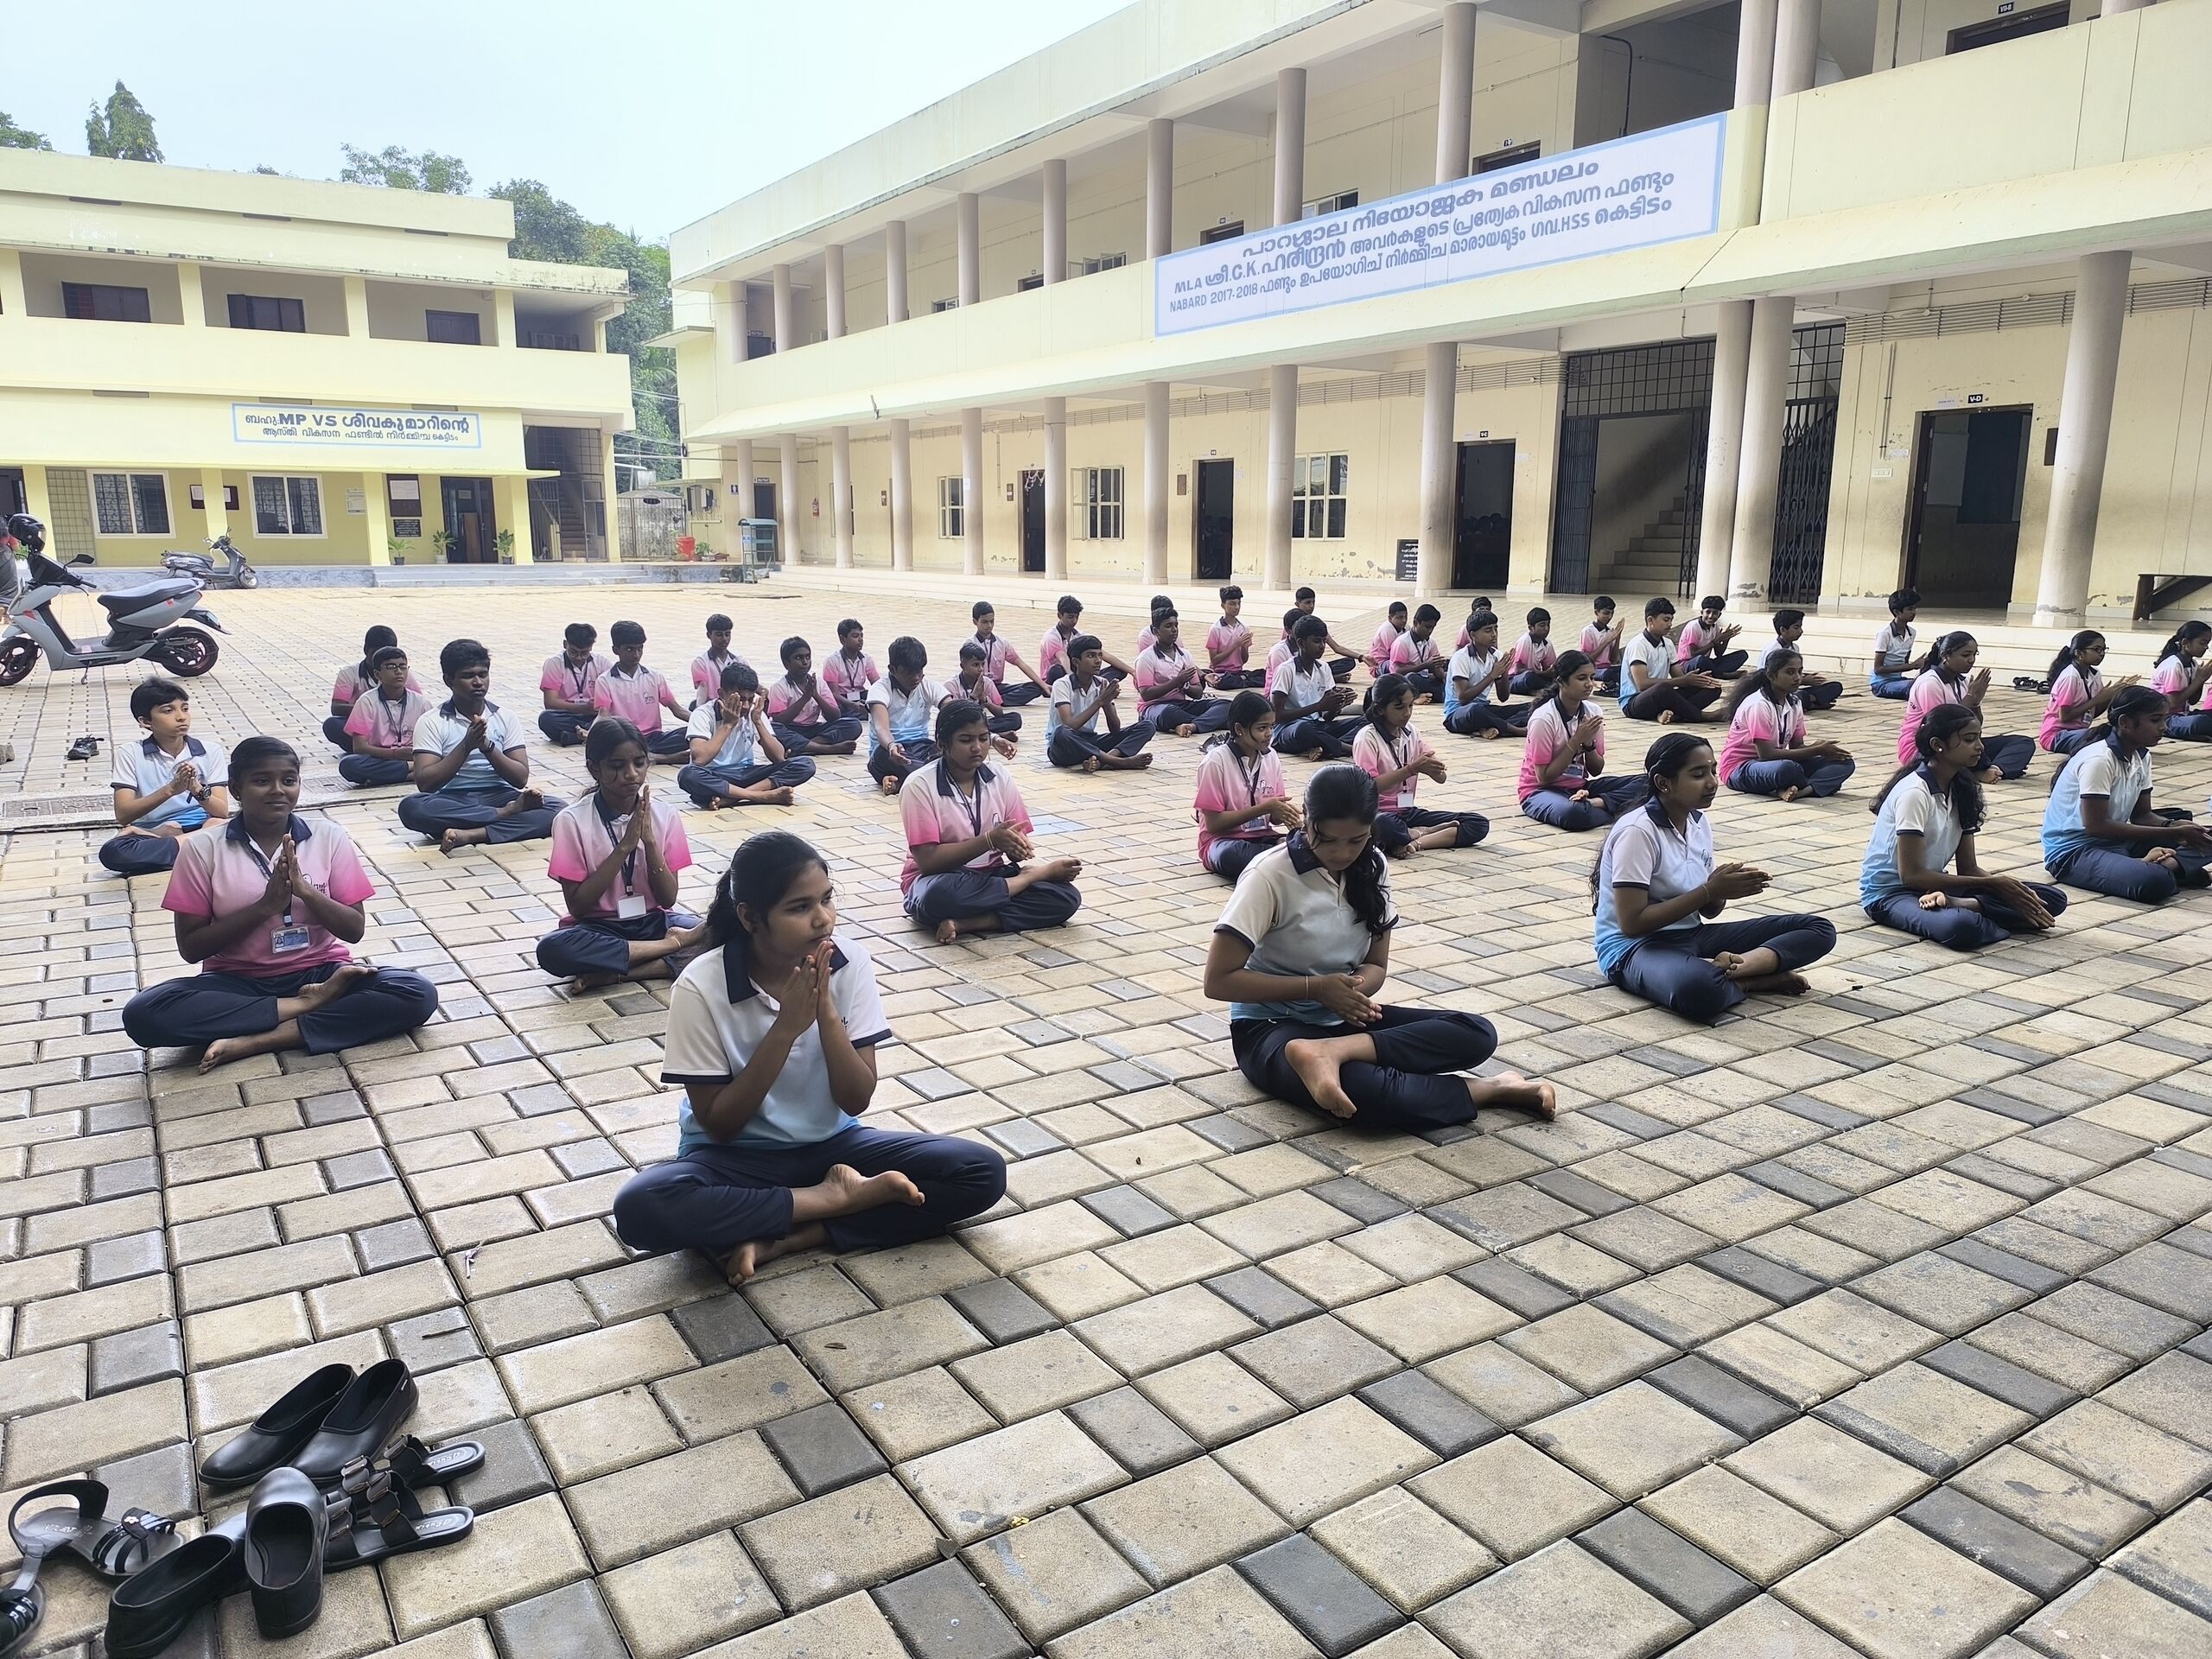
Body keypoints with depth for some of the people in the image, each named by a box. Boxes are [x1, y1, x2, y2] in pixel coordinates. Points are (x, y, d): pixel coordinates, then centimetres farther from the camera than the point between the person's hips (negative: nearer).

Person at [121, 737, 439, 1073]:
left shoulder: (328, 837, -2)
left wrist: (305, 890, -19)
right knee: (144, 1013, -30)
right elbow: (191, 948, -5)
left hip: (319, 973, 1)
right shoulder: (203, 847, -4)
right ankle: (310, 1005, -20)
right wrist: (265, 906, -17)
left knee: (418, 995, -27)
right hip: (236, 983, 0)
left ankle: (253, 1041, -26)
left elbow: (355, 929, -2)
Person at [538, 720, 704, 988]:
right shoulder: (572, 820, -10)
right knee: (552, 949, -35)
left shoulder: (665, 815, -3)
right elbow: (577, 906, -13)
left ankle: (614, 972, -22)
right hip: (598, 928, -2)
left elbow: (668, 899, -4)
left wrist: (649, 841, -18)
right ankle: (670, 945, -23)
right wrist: (624, 847, -20)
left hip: (653, 921, 2)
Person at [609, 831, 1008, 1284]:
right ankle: (836, 1198, -16)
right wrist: (786, 1028, -26)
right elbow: (718, 1124, -15)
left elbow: (857, 1100, -10)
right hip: (737, 1157, -2)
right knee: (640, 1208, -35)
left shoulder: (850, 963, -11)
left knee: (983, 1172, -18)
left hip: (830, 1145, 3)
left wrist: (827, 1012, -26)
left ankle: (777, 1240, -19)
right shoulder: (701, 988, -18)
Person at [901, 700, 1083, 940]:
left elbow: (1016, 839, 2)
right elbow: (928, 860, -18)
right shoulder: (919, 786, -12)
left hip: (991, 875, 4)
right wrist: (989, 840, -27)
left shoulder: (1000, 777, 2)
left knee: (1067, 897, -20)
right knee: (940, 897, -42)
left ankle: (966, 924, -25)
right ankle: (1034, 874, -19)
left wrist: (1016, 847, -23)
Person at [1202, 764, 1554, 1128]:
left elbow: (1376, 965, 7)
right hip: (1272, 1026, -6)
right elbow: (1218, 981, -18)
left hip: (1345, 1017, 7)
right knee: (1366, 1092, -38)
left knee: (1477, 1034, -17)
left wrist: (1355, 990, -18)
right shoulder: (1269, 875, -18)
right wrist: (1316, 987, -22)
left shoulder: (1371, 868, 0)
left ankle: (1332, 1051, -30)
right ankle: (1489, 1089, -15)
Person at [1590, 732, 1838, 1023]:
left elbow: (1709, 910, 13)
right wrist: (1709, 891, -18)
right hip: (1635, 947, -9)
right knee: (1699, 990, -44)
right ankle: (1753, 979, -13)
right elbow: (1631, 923, -20)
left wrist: (1728, 887, -11)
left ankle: (1734, 967, -23)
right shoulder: (1637, 832, -17)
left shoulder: (1700, 823, 8)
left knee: (1819, 929, -1)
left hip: (1692, 934, 9)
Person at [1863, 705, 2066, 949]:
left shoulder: (1963, 789, 7)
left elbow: (1968, 867, 8)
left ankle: (1952, 904, -18)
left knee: (2051, 899, -7)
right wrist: (1992, 884, -19)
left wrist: (2010, 889, -12)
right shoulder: (1913, 792, -18)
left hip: (1933, 885, 9)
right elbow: (1911, 875, -21)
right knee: (1964, 928, -42)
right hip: (1889, 893, -9)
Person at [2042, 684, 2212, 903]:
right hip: (2073, 852, -10)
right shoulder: (2099, 759, -19)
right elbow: (2095, 826, -22)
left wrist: (2175, 826, -11)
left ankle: (2161, 866, -20)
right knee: (2156, 882, -36)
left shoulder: (2142, 758, 9)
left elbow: (2141, 814, 13)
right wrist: (2173, 833, -20)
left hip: (2115, 842, 10)